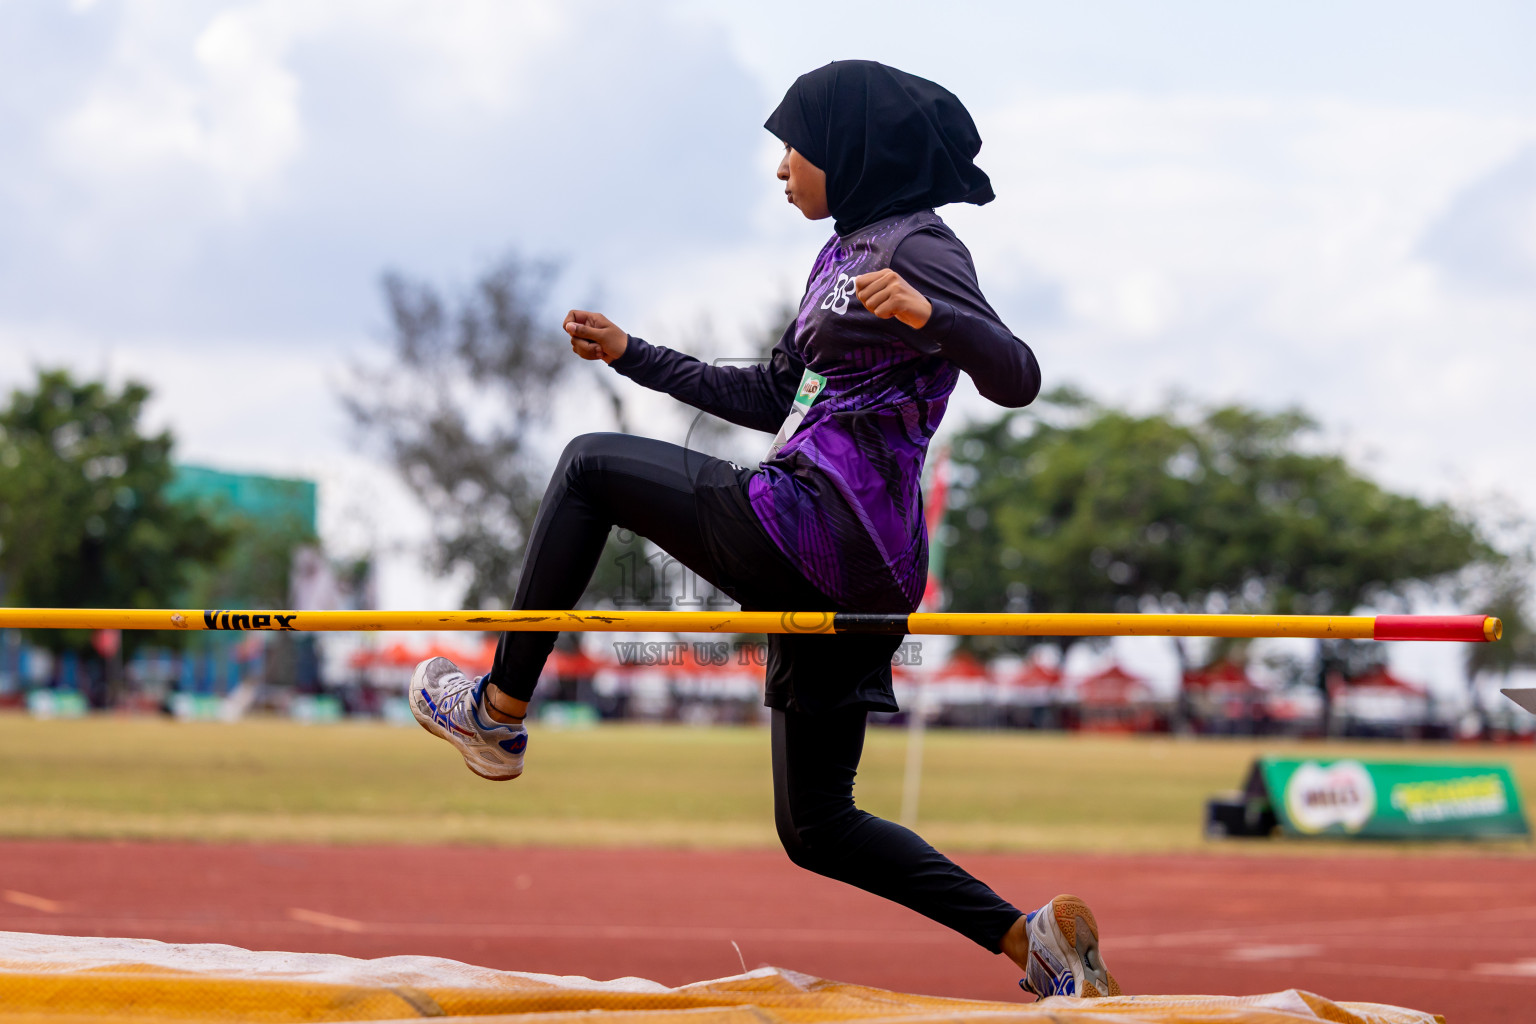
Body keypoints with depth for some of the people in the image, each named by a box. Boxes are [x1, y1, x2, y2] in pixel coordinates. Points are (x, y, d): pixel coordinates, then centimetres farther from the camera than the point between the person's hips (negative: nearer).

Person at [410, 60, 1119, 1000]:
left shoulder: (915, 247, -6)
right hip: (853, 573, 10)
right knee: (816, 828, 12)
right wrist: (629, 354, 32)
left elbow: (1016, 379, -18)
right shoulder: (846, 252, 22)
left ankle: (500, 712, 5)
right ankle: (1031, 937, 4)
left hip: (811, 525, -10)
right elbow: (769, 398, 31)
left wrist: (927, 315, -36)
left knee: (591, 466, 4)